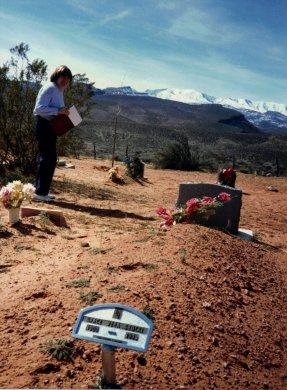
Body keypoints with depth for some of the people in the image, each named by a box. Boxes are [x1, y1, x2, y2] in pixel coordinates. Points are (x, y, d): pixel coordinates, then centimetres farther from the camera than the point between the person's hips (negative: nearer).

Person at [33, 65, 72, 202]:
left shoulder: (60, 91, 17)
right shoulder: (49, 88, -13)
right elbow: (39, 108, -22)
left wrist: (63, 113, 9)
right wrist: (58, 111, -28)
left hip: (52, 127, 10)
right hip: (44, 126, -10)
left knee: (49, 159, 13)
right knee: (47, 159, -10)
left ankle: (42, 191, 22)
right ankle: (40, 192, -3)